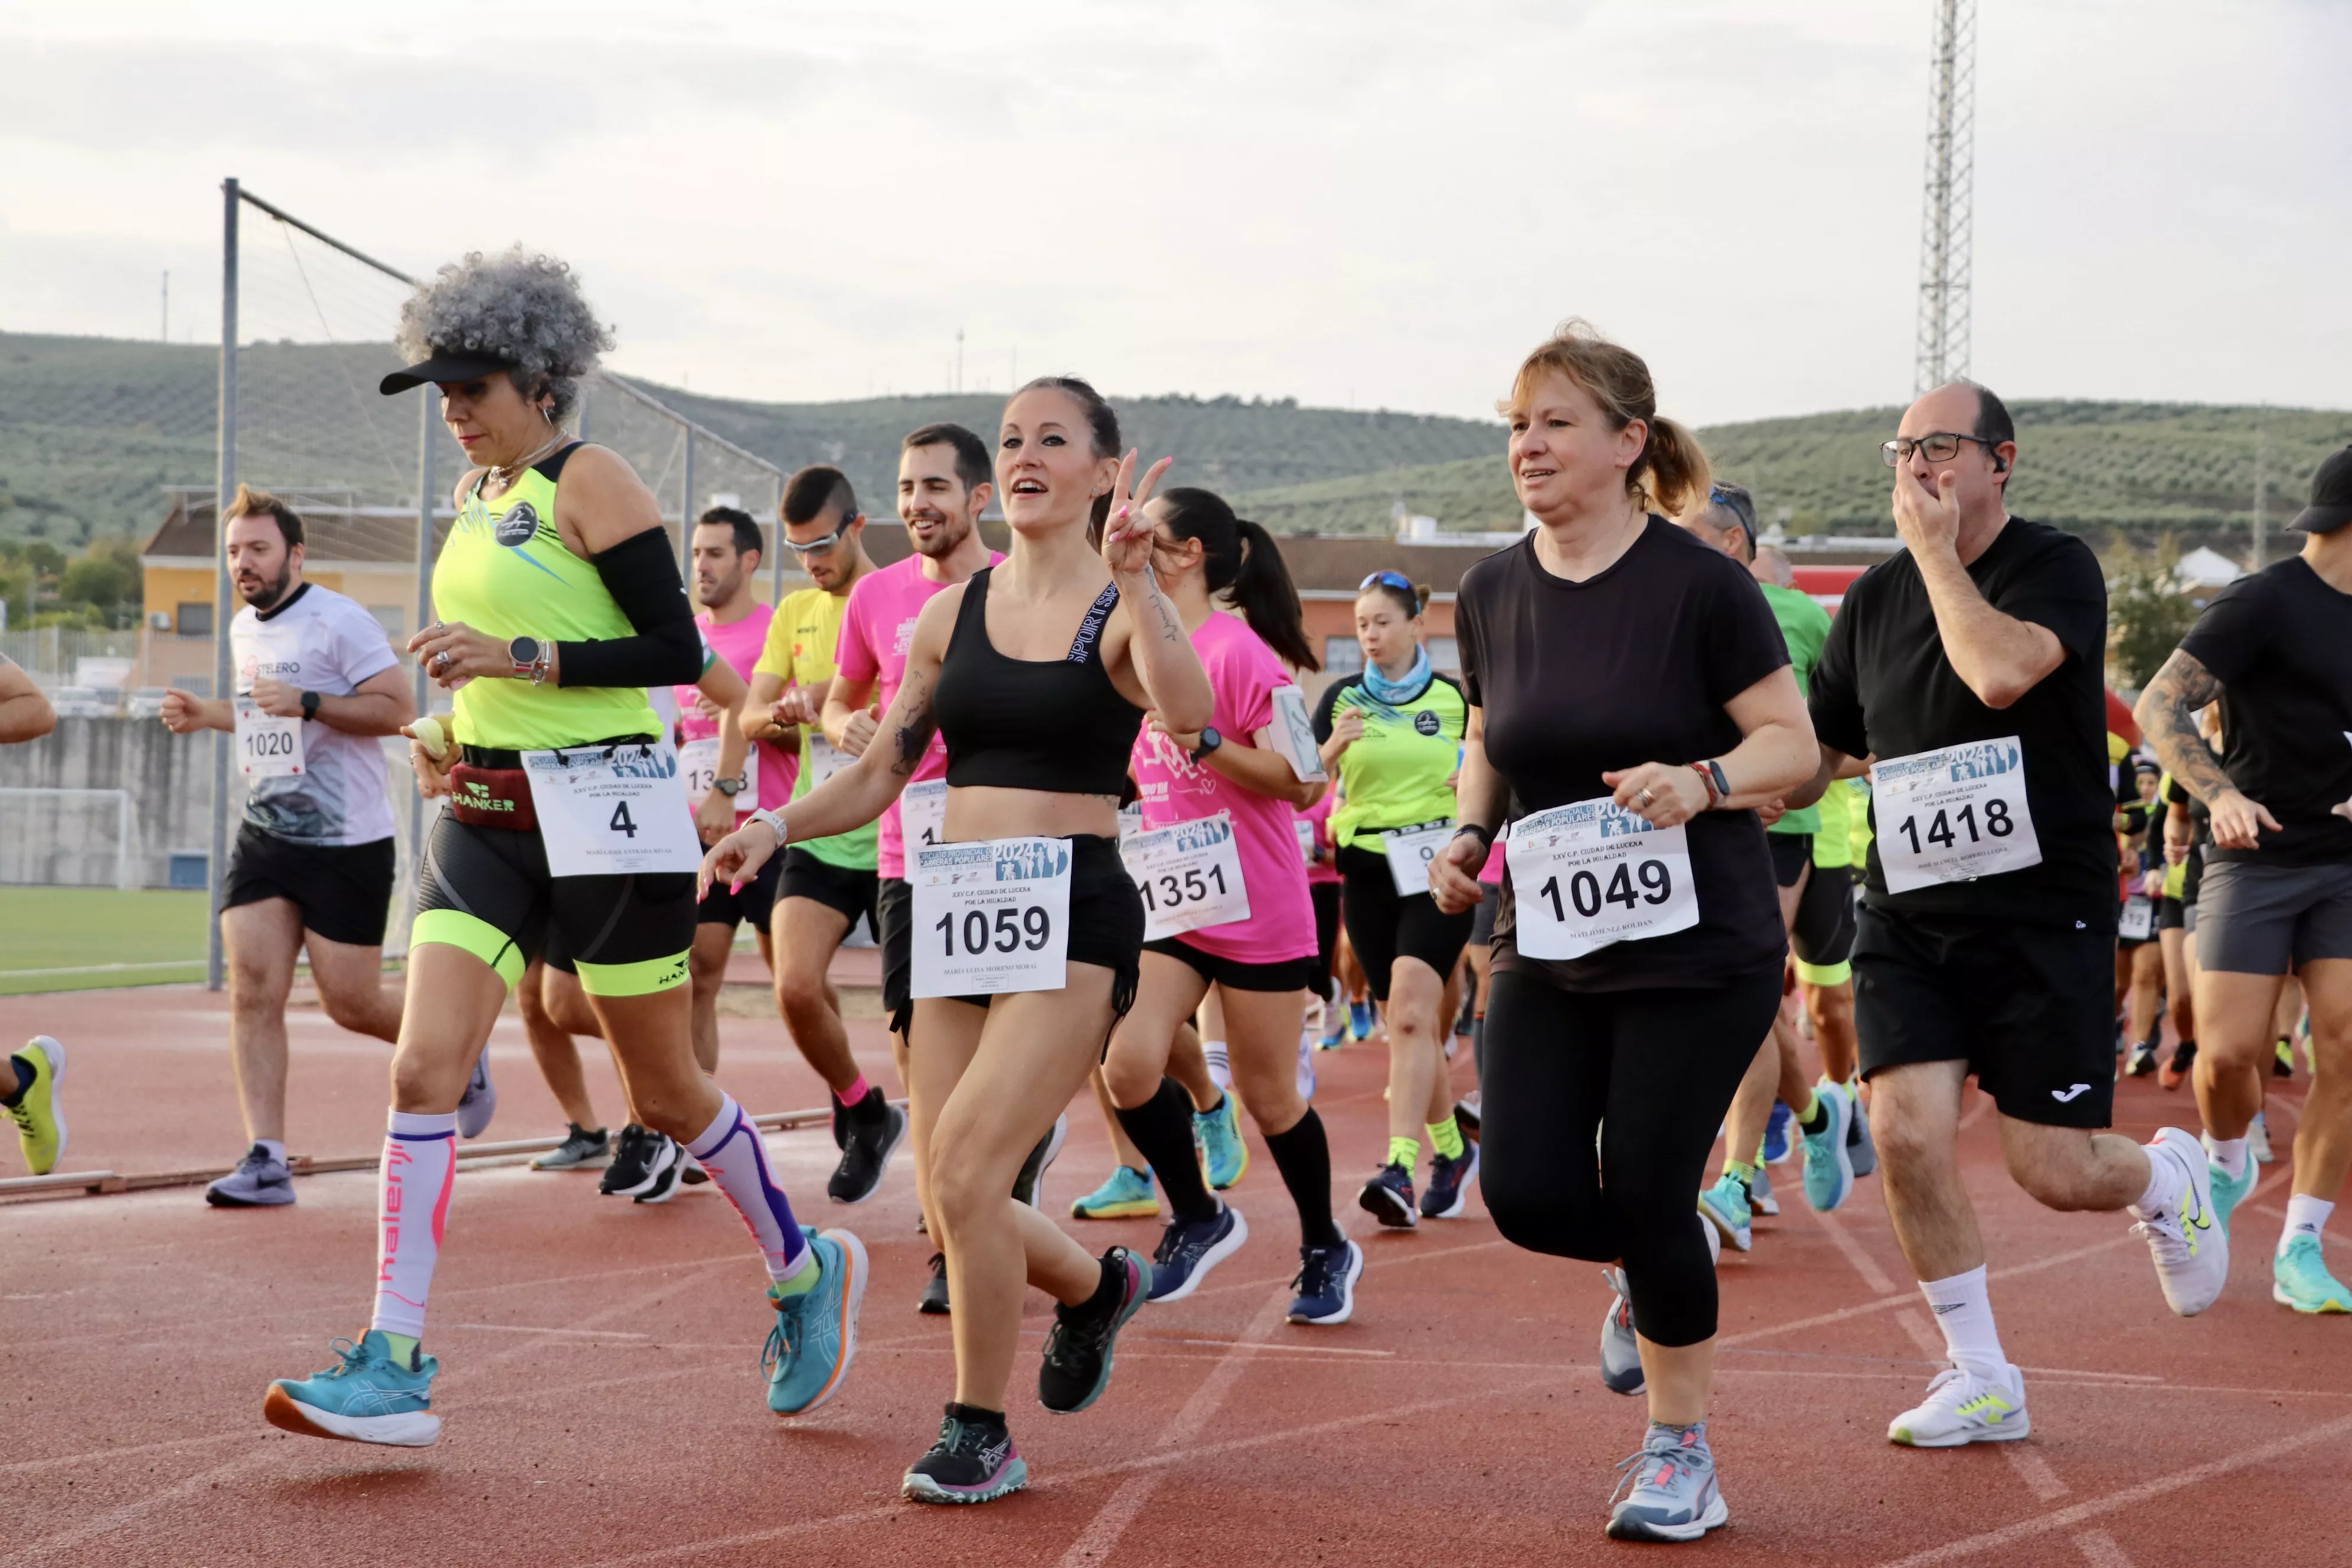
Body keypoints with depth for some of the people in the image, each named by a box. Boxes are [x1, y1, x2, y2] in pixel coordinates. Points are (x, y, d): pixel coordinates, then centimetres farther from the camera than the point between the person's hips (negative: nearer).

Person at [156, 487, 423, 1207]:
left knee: (349, 1002, -1)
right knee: (253, 991, -7)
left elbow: (397, 707, -18)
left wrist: (306, 703, -26)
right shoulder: (245, 629, 13)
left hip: (348, 843, -7)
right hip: (266, 833, 7)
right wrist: (207, 714, 12)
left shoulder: (339, 622, -12)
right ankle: (266, 1160, -8)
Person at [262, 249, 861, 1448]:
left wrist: (515, 657, -20)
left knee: (666, 1094, 5)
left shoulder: (589, 480, -9)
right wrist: (447, 729, 8)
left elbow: (676, 650, -15)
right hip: (487, 818, 7)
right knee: (422, 1066, -9)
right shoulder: (477, 495, 14)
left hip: (605, 812, -7)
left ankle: (806, 1271, 30)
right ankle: (392, 1368, -10)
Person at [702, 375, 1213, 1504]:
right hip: (954, 908, 5)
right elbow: (881, 774, 14)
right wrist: (775, 827, -2)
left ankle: (980, 1434, -1)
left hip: (1073, 914, -5)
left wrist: (1129, 576, -34)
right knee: (953, 1203, 3)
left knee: (964, 1168, -18)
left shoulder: (1123, 608, -3)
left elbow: (1187, 713, -25)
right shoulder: (952, 613, 11)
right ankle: (1096, 1285, 35)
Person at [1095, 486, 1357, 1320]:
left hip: (1255, 908, -6)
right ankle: (1198, 1219, 11)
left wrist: (1204, 741, -28)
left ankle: (1326, 1252, 26)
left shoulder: (1238, 649, -15)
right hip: (1168, 900, 6)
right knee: (1129, 1065, -12)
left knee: (1268, 1096, 5)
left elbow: (1301, 781, -19)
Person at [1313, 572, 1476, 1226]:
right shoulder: (1341, 698, 6)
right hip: (1367, 872, 3)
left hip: (1436, 868, -3)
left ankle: (1399, 1169, -27)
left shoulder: (1454, 697, 3)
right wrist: (1334, 747, -16)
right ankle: (1451, 1150, 29)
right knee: (1404, 1025, 8)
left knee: (1410, 1015, -19)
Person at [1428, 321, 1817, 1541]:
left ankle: (1680, 1452, 18)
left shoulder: (1698, 585, -12)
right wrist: (1470, 833, 0)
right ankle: (1650, 1269, 30)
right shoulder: (1493, 593, 4)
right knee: (1527, 1194, -6)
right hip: (1547, 946, 5)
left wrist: (1701, 781, -27)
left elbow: (1793, 744, -8)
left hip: (1698, 949, -4)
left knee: (1645, 1191, -4)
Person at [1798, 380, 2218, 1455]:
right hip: (1909, 914, 4)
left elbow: (2000, 672, -27)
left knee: (2055, 1173, -3)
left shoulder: (2058, 568, -7)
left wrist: (1935, 549, -17)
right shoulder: (1873, 601, 9)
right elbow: (1818, 753, 18)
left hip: (2046, 913, -4)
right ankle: (1979, 1381, 4)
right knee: (1906, 1135, -13)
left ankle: (2169, 1180, 34)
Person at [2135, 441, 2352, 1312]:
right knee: (2228, 1054, -10)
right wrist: (2220, 794, -28)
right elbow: (2160, 708, -14)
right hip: (2256, 858, -5)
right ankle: (2228, 1166, 24)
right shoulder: (2264, 604, -10)